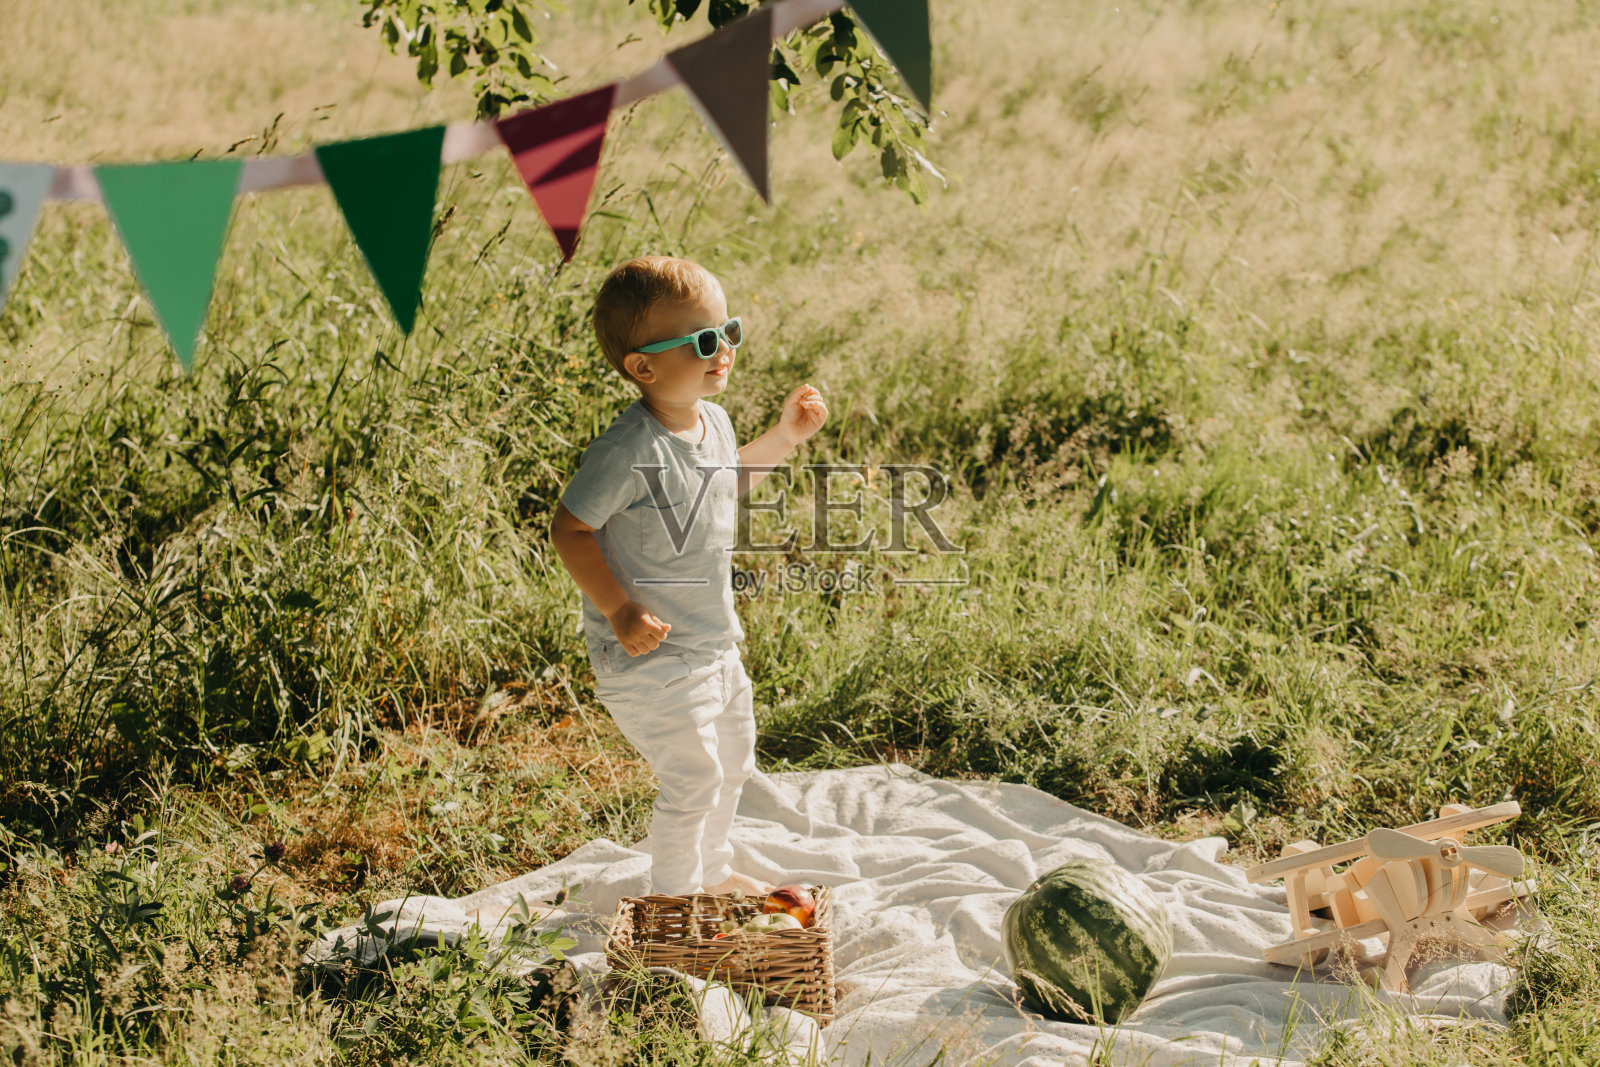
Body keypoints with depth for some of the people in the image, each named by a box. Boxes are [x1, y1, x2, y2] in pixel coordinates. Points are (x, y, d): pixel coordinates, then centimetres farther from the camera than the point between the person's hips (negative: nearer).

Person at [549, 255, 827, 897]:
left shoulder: (713, 422, 0)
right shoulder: (627, 452, -27)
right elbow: (569, 529, -22)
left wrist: (783, 438, 12)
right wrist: (619, 610, -26)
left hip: (714, 644, 9)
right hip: (650, 653, -9)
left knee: (733, 761, 24)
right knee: (693, 775, -4)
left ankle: (712, 872, 46)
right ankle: (675, 898, 17)